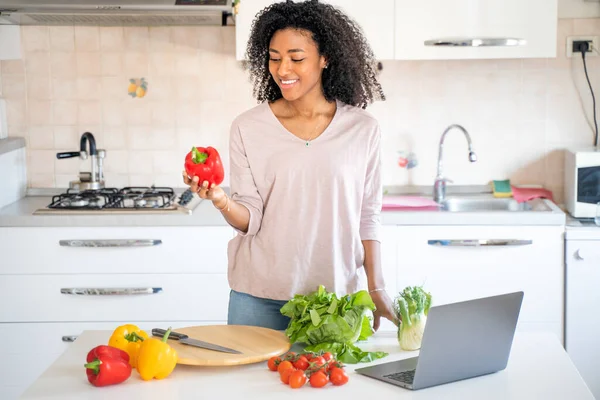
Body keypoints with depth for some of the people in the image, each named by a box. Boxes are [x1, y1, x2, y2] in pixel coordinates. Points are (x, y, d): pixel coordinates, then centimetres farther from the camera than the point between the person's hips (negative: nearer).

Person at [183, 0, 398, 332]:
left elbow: (368, 217, 5)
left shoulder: (362, 129, -1)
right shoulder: (247, 128, -2)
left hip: (338, 296, 1)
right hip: (260, 298, 0)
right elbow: (249, 220, -5)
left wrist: (376, 288, 2)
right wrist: (220, 200, -24)